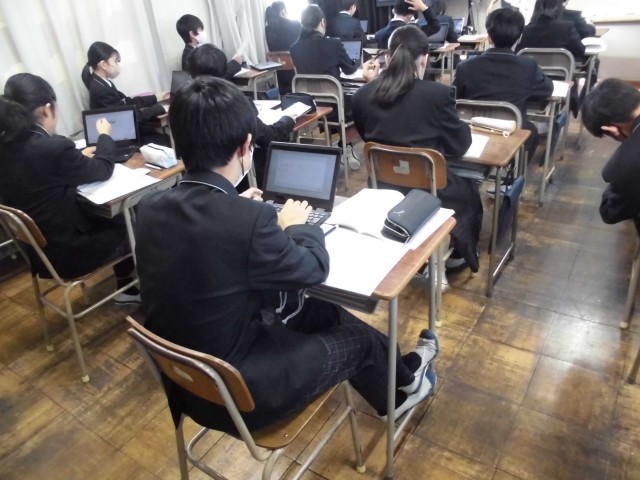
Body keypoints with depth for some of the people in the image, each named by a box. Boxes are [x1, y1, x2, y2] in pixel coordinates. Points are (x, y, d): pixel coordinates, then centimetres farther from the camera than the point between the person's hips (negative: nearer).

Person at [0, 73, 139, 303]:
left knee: (107, 216, 23)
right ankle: (132, 288, 38)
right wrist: (105, 136, 6)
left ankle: (127, 289, 33)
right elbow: (102, 170, -11)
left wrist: (79, 156, 19)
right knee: (126, 221, 16)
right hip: (65, 253, -7)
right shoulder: (53, 147, -28)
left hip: (36, 249, 7)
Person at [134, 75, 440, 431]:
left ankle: (396, 375, 41)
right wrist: (295, 224, 4)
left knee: (320, 310, 20)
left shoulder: (150, 208, -9)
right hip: (238, 392, -7)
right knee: (359, 338, 14)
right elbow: (314, 269, -13)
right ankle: (402, 384, 47)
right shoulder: (249, 219, -31)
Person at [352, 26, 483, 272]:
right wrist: (463, 125, 16)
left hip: (383, 188, 5)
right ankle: (458, 255, 45)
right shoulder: (437, 93, -19)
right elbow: (459, 145, -6)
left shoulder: (362, 95, -8)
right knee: (469, 191, 30)